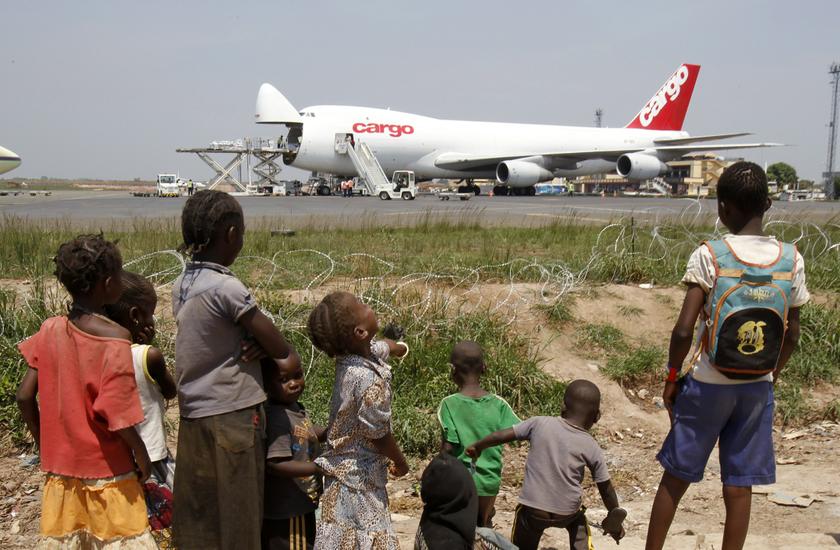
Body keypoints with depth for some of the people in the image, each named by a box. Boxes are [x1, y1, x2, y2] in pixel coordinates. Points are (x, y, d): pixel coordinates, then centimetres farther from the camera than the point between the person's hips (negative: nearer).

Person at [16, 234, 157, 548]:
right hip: (108, 476, -5)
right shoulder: (114, 339, -19)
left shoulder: (50, 330, -4)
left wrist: (46, 445, 13)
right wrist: (144, 461, -7)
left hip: (60, 471, 5)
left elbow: (24, 397, 0)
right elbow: (118, 418, -21)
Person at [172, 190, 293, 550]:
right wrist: (261, 345, 7)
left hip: (193, 414, 7)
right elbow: (280, 350, -14)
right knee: (237, 511, 6)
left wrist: (254, 342, -6)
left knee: (196, 514, 15)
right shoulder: (226, 287, -18)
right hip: (231, 415, -7)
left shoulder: (181, 285, 6)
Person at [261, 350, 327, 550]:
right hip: (287, 513, -9)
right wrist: (320, 466, -29)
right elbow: (275, 464, -29)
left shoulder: (297, 409, 5)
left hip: (301, 507, 9)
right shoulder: (277, 418, -23)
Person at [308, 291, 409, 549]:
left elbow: (384, 347, 21)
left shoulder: (364, 350, -5)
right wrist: (400, 462, -3)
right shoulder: (368, 379, -32)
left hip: (347, 465, 9)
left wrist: (400, 347, 44)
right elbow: (378, 434, -22)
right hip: (358, 473, -9)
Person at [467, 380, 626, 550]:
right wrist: (614, 518, 19)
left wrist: (477, 447, 16)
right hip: (567, 512, 0)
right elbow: (605, 487, 4)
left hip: (532, 508, 0)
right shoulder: (592, 447, -4)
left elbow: (501, 436, -1)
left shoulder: (539, 423, -5)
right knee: (579, 522, 32)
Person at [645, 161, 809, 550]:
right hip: (758, 388, 3)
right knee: (739, 486, 12)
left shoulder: (709, 256, -14)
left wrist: (672, 379, -3)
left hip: (708, 384, -3)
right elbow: (792, 335, 4)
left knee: (675, 477, 12)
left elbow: (683, 330, -17)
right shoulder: (791, 260, -3)